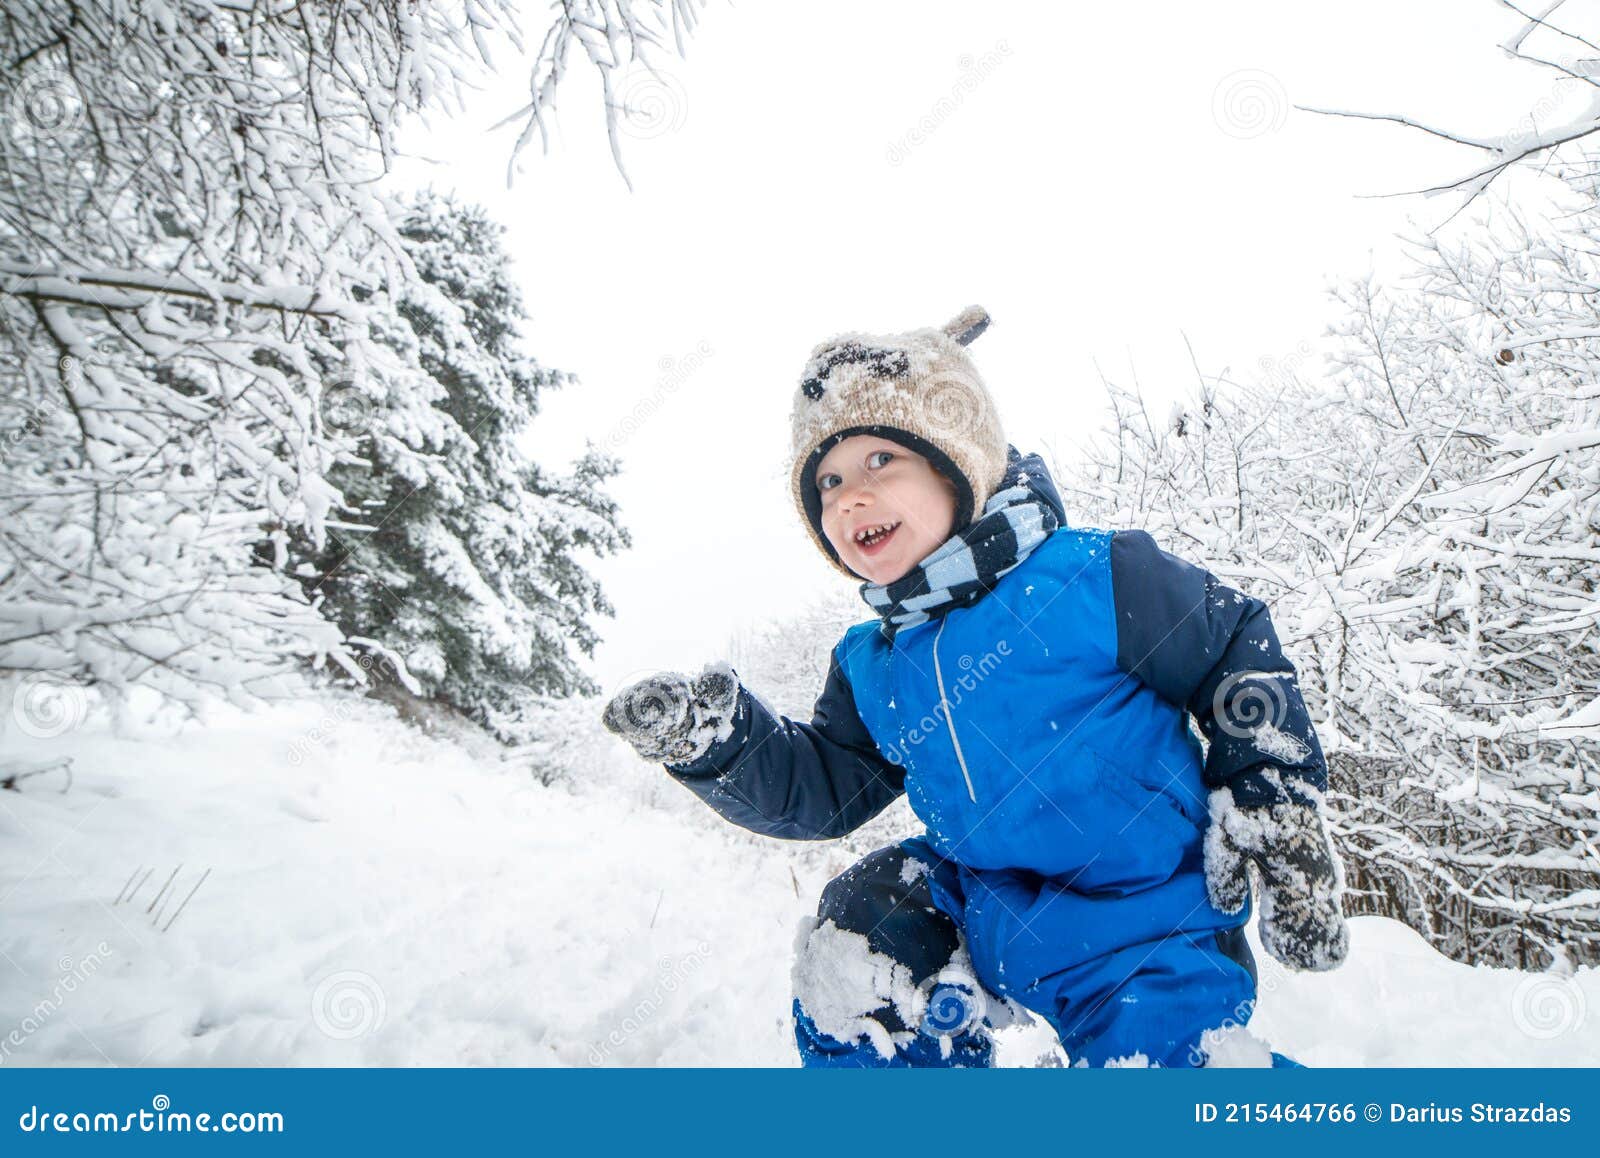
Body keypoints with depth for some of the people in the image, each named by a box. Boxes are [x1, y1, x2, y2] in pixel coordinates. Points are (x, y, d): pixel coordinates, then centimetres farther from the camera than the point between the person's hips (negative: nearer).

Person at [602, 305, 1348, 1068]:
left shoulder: (1093, 578, -18)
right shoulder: (872, 669, 0)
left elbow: (1239, 652, -7)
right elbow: (823, 788, 4)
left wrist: (1274, 819, -8)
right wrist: (716, 741, -13)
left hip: (1144, 937, -4)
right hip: (990, 914, 5)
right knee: (849, 953, -7)